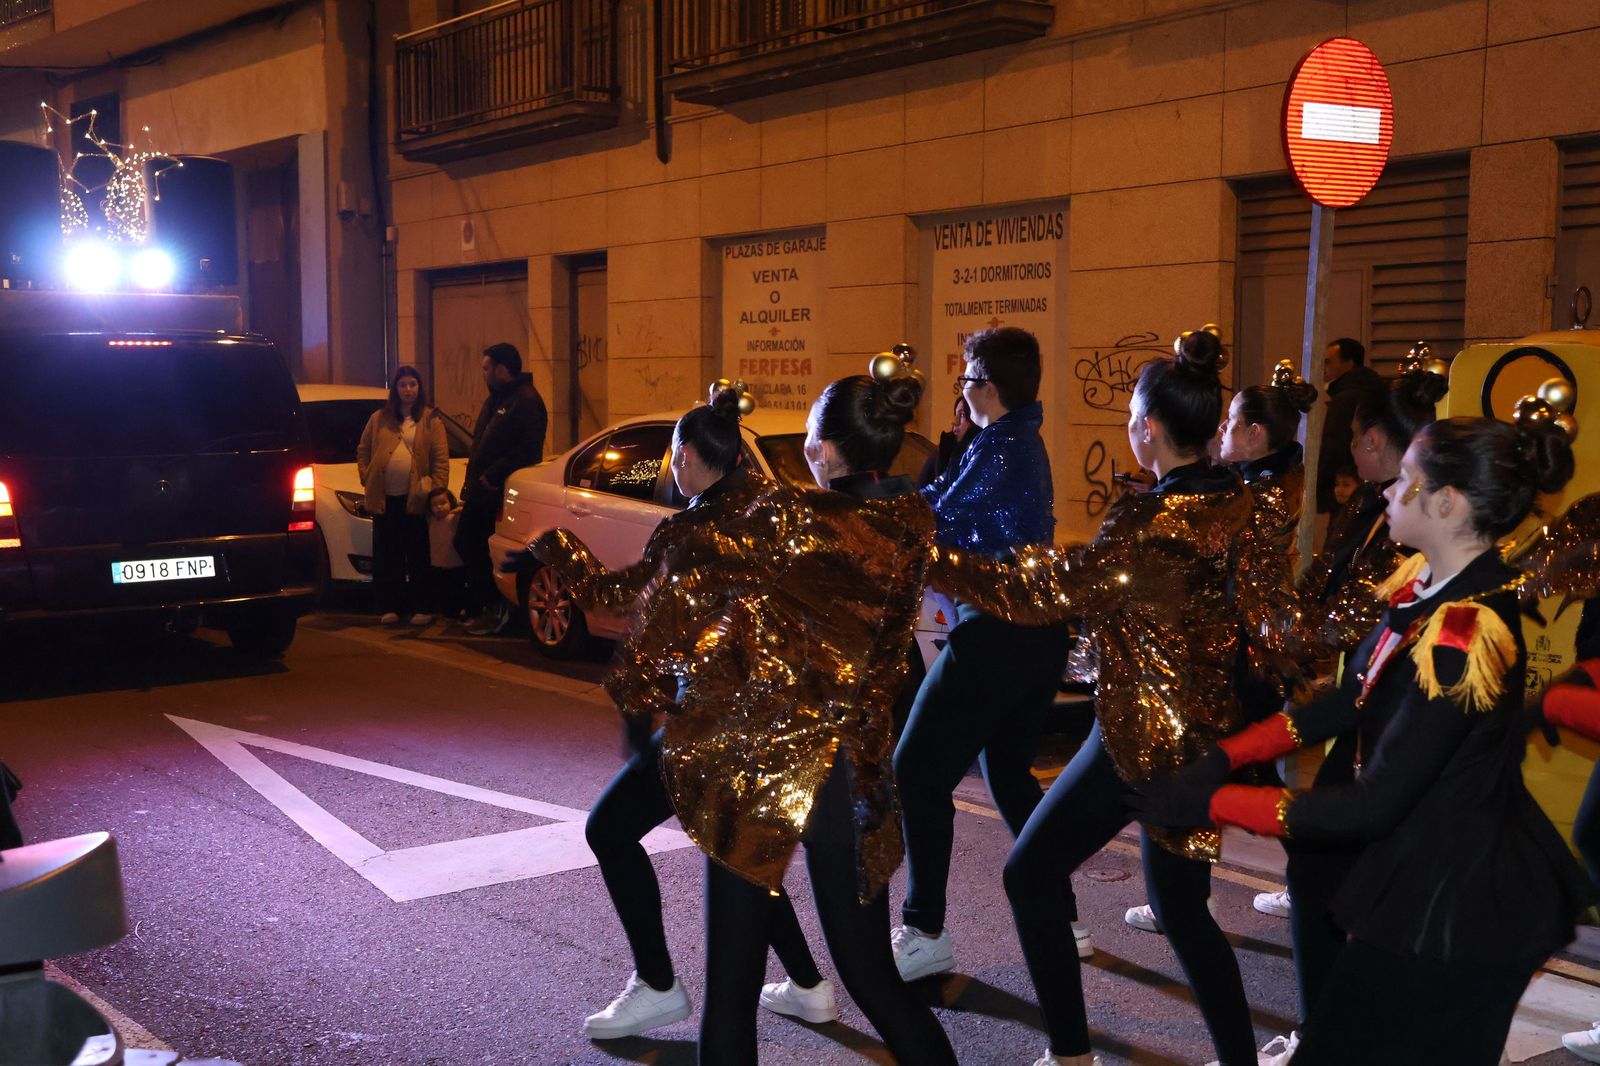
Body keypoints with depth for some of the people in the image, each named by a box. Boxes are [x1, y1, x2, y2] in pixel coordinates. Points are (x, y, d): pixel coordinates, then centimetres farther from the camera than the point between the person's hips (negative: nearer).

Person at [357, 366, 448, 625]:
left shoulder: (431, 421, 4)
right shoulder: (379, 419, 11)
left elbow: (441, 460, 0)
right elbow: (362, 451, 15)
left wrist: (436, 489, -7)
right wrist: (366, 478, 4)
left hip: (415, 499, -2)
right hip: (384, 498, 2)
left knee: (418, 556, 2)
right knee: (387, 557, 5)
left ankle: (420, 609, 8)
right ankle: (390, 607, 11)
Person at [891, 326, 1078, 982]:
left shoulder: (997, 450, -16)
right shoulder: (1028, 442, 14)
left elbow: (930, 524, -16)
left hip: (993, 636, -10)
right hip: (1041, 632, 10)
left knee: (918, 777, -3)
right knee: (1010, 775, 21)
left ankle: (925, 934, -1)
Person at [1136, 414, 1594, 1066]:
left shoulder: (1465, 635, -29)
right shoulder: (1429, 586, 0)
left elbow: (1372, 806, -27)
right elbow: (1351, 703, 7)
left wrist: (1207, 803, -21)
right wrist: (1225, 755, -2)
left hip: (1453, 906, -8)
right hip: (1433, 878, 9)